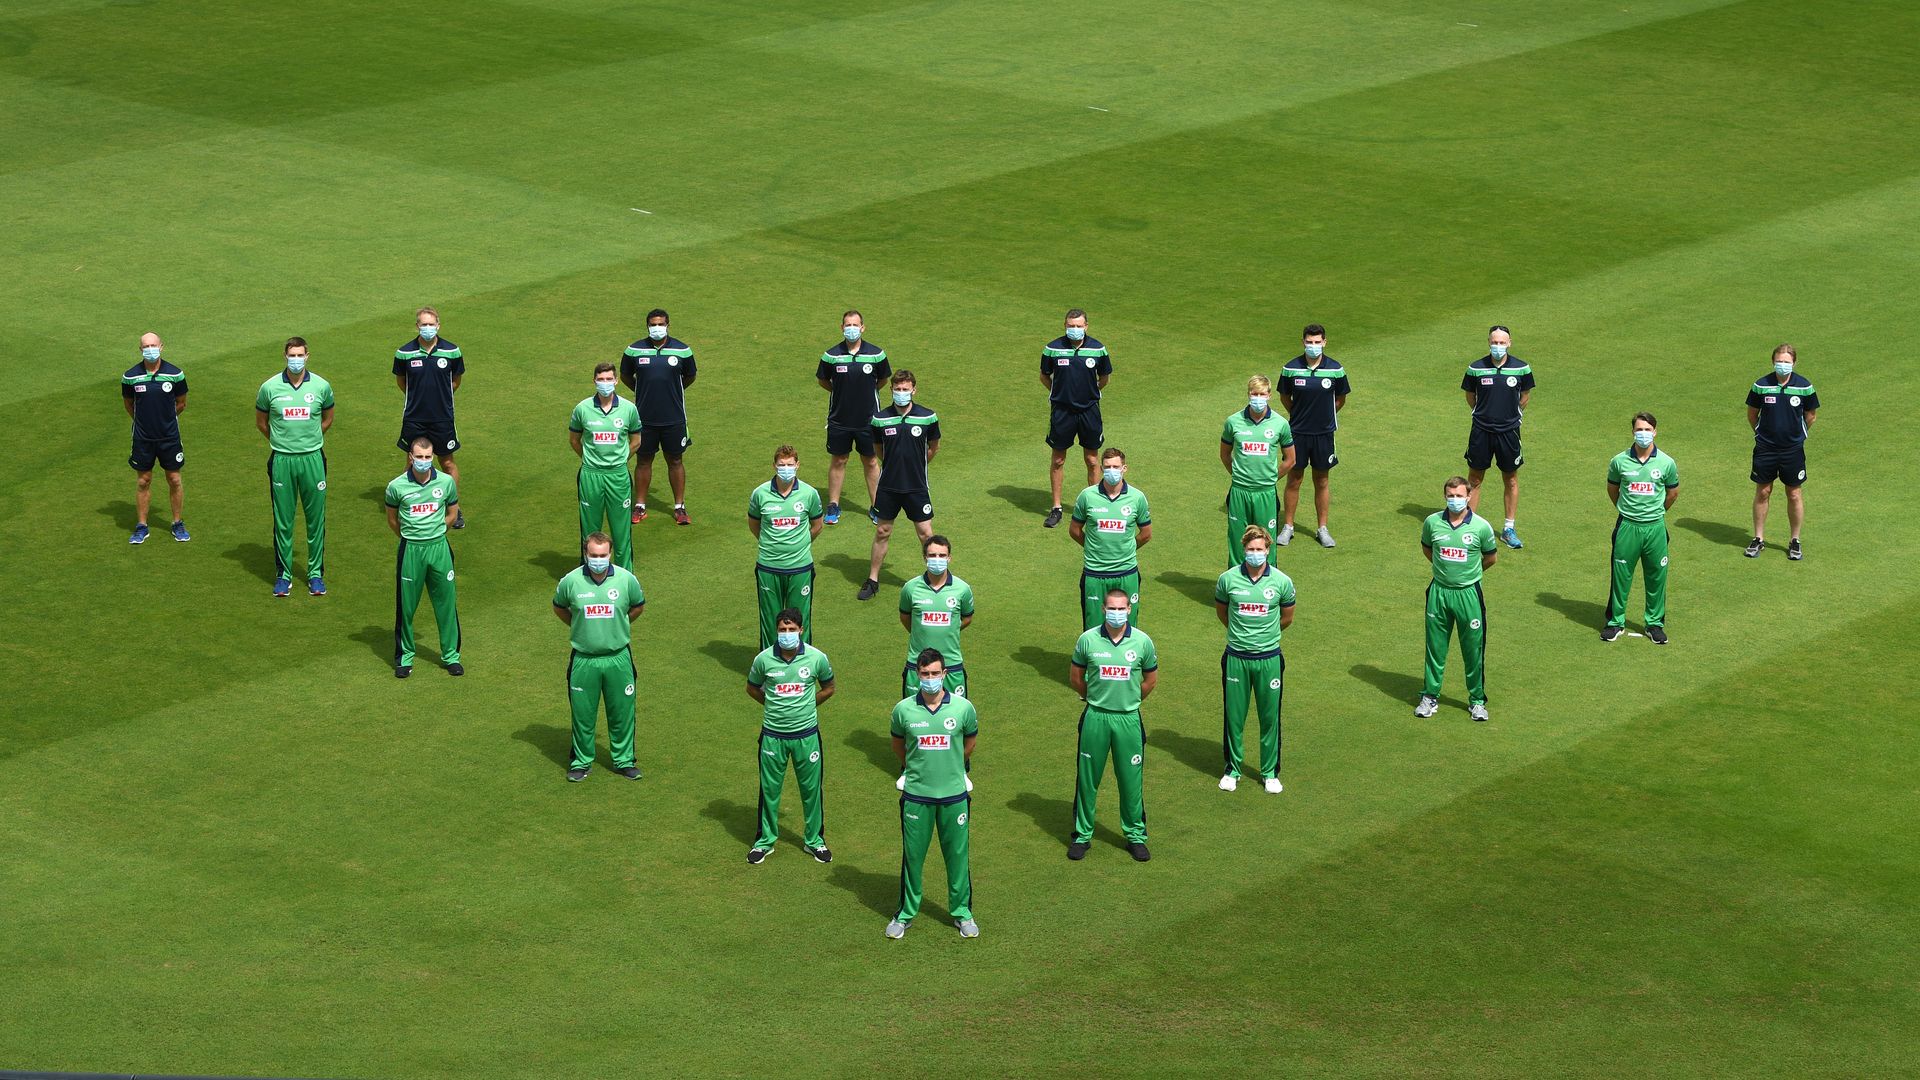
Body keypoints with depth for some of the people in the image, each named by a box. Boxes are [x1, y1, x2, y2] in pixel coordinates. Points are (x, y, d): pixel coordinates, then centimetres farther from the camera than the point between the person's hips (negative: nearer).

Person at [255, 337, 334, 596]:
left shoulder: (321, 386, -2)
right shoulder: (270, 387, -4)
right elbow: (260, 421, 12)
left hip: (312, 459, 1)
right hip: (281, 460, 0)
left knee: (316, 519, 5)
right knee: (282, 521, 5)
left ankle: (316, 574, 16)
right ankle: (283, 575, 15)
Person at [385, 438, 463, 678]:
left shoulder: (447, 482, -3)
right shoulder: (397, 487, -7)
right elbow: (392, 520, 9)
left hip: (439, 548, 1)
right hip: (410, 550, -1)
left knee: (446, 602, 7)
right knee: (406, 605, 6)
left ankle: (451, 655, 20)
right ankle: (404, 657, 18)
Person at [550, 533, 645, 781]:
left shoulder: (626, 579, -8)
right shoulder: (571, 581, -10)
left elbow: (638, 606, 12)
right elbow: (559, 607, 11)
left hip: (618, 657, 1)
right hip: (583, 659, -1)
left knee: (622, 712, 9)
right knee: (582, 713, 8)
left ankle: (624, 760, 25)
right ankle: (581, 762, 24)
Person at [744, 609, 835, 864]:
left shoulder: (817, 658, -9)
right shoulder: (764, 659, -9)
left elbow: (828, 688, 9)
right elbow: (752, 688, 10)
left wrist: (805, 706, 4)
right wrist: (774, 704, 5)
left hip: (806, 735, 0)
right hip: (773, 735, 0)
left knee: (811, 788, 10)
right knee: (769, 789, 10)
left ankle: (814, 840, 27)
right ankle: (765, 841, 25)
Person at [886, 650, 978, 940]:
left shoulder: (964, 708, -7)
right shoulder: (903, 710, -7)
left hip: (954, 794, 0)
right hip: (916, 795, 0)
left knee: (957, 855, 9)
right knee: (912, 855, 8)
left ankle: (962, 911, 24)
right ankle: (906, 913, 22)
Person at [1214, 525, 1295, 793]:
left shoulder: (1282, 582, -6)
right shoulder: (1228, 580, -6)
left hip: (1269, 658, 0)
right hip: (1236, 658, 0)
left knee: (1270, 717, 6)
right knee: (1233, 716, 7)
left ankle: (1270, 772, 20)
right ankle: (1232, 770, 22)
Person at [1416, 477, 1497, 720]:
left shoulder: (1481, 527, -9)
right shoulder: (1432, 523, -4)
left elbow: (1490, 557, 7)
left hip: (1469, 593, -2)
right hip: (1439, 592, 2)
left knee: (1473, 649, 4)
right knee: (1435, 646, 9)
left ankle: (1477, 700, 16)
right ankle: (1430, 696, 20)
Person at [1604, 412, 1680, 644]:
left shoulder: (1666, 463, -4)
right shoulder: (1619, 461, -4)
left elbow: (1673, 493, 12)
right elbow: (1612, 489, 13)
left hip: (1655, 527, 0)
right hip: (1627, 527, 0)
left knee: (1656, 576, 6)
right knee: (1620, 575, 4)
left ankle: (1655, 623, 19)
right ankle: (1616, 621, 16)